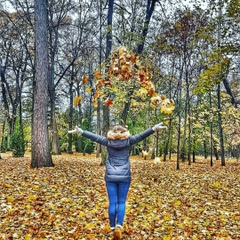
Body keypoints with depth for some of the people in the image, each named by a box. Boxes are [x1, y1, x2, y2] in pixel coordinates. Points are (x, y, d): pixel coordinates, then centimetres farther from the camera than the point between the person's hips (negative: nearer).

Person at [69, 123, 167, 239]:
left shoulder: (108, 141, 4)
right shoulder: (127, 141, 1)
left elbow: (94, 136, 6)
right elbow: (141, 136, -4)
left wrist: (80, 131, 12)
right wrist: (154, 128, -5)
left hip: (110, 176, 1)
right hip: (124, 177, -1)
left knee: (112, 202, 6)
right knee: (121, 202, 6)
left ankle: (112, 227, 11)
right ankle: (119, 226, -10)